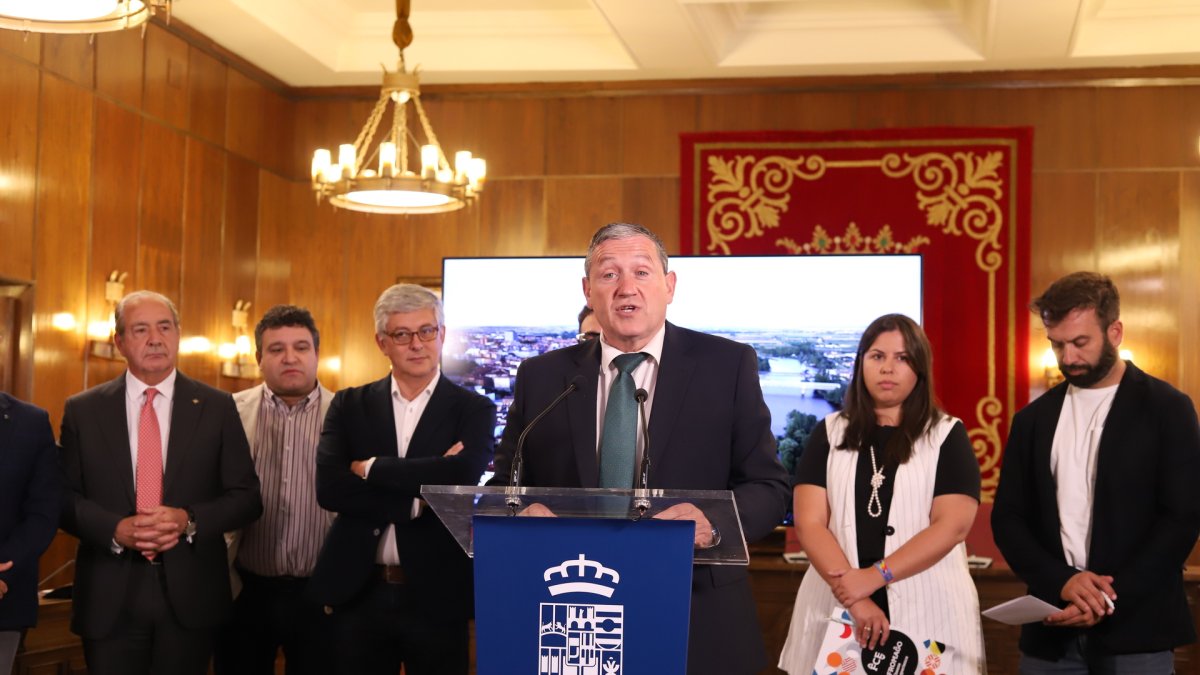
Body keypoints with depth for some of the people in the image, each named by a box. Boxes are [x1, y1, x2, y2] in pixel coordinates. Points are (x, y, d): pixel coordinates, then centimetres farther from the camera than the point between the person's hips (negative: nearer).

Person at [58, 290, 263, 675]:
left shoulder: (217, 407, 3)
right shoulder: (83, 410, 5)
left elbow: (247, 497, 3)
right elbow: (64, 498, 3)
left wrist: (190, 520, -15)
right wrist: (115, 529, -15)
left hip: (191, 596, 0)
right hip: (109, 599, 0)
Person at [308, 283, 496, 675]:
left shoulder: (473, 410, 1)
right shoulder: (350, 406, 6)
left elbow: (462, 476, -19)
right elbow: (329, 488, -8)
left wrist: (371, 467, -12)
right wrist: (418, 499, -15)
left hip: (436, 596, -2)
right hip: (359, 593, 2)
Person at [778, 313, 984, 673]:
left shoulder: (947, 436, 4)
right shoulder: (829, 434, 7)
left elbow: (952, 525, -7)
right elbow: (809, 523, -2)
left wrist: (874, 576, -17)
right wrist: (854, 599, -15)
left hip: (928, 613, -1)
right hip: (837, 610, 2)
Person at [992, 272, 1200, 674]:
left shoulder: (1166, 408, 0)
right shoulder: (1034, 419, 10)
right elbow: (1007, 518, 7)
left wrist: (1112, 597, -14)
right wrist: (1063, 581, -10)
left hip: (1136, 630, -3)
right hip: (1052, 630, 3)